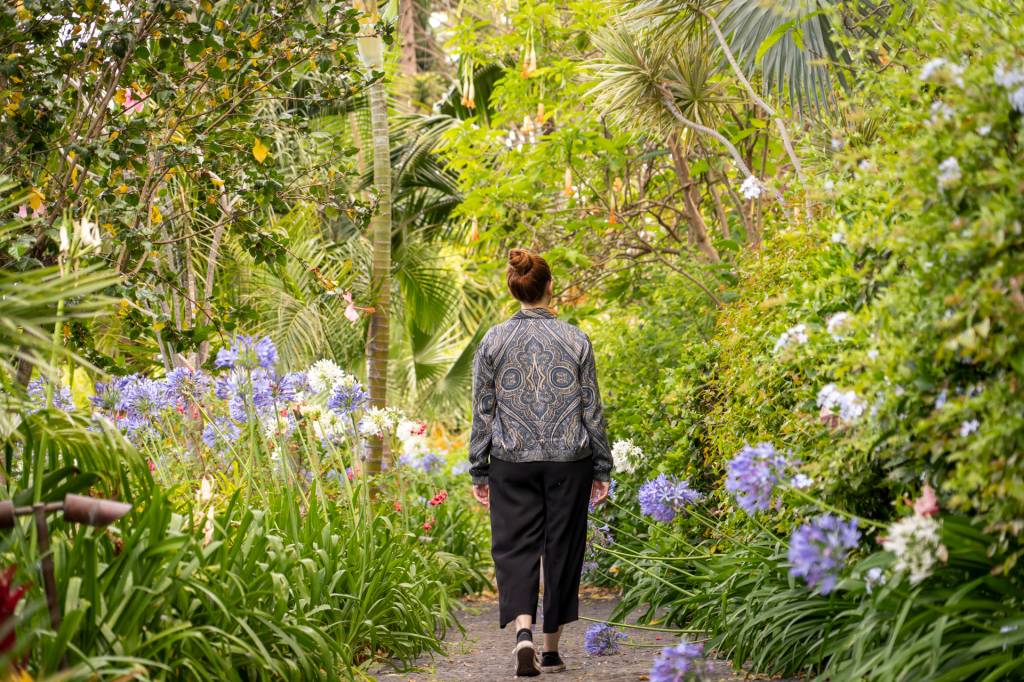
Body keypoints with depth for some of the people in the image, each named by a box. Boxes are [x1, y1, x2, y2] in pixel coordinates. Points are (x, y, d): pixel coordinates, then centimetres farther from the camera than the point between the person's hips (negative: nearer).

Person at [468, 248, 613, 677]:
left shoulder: (493, 341, -2)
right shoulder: (576, 340, -3)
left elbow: (483, 412, 0)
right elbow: (592, 410, 0)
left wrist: (478, 472, 7)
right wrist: (602, 470, 7)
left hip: (513, 464, 0)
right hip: (568, 462, 0)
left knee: (515, 548, 5)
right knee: (562, 549, 11)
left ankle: (523, 632, -19)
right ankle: (551, 650, 18)